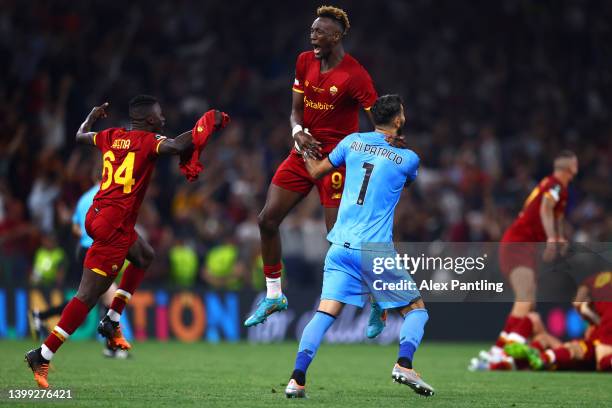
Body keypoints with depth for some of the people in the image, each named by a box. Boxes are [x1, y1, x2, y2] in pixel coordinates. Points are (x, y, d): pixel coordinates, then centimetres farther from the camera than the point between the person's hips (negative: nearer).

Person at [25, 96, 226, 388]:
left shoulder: (111, 136, 11)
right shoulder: (148, 141, -8)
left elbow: (80, 136, 31)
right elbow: (176, 146, -28)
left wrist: (93, 116, 49)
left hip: (96, 215, 9)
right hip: (114, 225, -9)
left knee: (144, 256, 31)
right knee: (88, 296, -7)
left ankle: (112, 321, 26)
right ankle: (42, 356, -9)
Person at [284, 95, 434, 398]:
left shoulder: (352, 142, 8)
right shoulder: (407, 158, 2)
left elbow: (316, 171, 20)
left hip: (341, 245, 3)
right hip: (376, 249, -3)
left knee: (325, 313, -2)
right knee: (416, 309, 10)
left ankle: (297, 378, -18)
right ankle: (404, 364, -15)